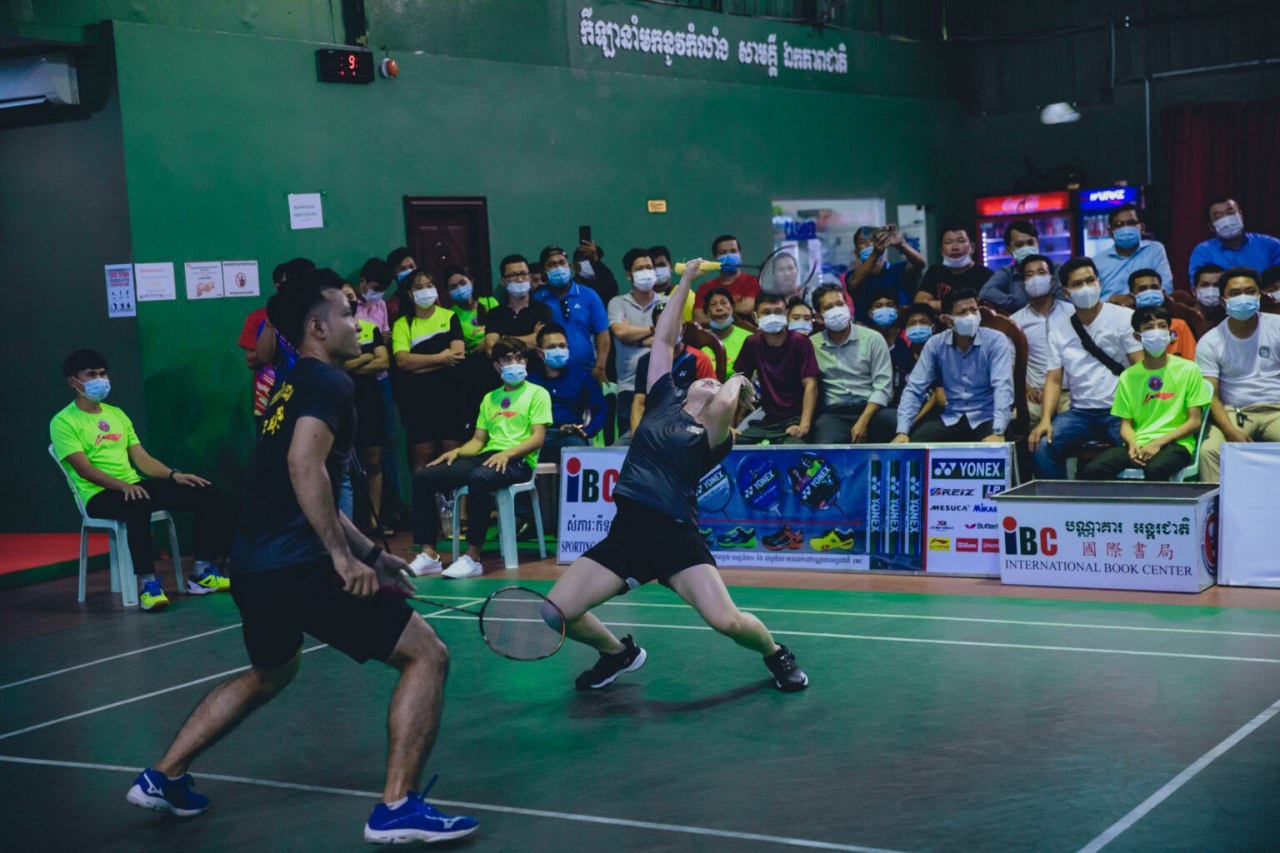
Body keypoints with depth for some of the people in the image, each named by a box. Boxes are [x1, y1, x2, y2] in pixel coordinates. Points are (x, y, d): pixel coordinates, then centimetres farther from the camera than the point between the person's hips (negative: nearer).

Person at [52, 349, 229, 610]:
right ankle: (148, 583, -35)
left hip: (134, 486, 7)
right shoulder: (64, 422, -2)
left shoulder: (117, 414, 20)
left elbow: (142, 458, 15)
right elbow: (84, 468, -14)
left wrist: (174, 474, -2)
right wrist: (123, 485, -28)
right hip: (98, 495, -7)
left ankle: (202, 574, -6)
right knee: (138, 505, -43)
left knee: (208, 494, -8)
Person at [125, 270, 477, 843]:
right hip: (298, 567, -10)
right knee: (425, 654, -4)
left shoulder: (291, 389, 22)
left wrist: (370, 554, 27)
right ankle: (396, 808, -9)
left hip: (252, 567, 10)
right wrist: (343, 555, -22)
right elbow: (304, 464, -23)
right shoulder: (329, 383, -7)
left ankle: (162, 777, 39)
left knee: (271, 673, 35)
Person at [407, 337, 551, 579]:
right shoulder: (489, 398, 26)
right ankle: (428, 554, -18)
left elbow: (537, 438, -5)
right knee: (423, 477, -14)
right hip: (486, 457, 7)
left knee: (479, 478, -41)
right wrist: (457, 451, 1)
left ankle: (473, 558, -38)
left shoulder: (537, 393, 7)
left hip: (517, 461, -6)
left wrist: (507, 453, -20)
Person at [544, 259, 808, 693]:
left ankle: (775, 653, 15)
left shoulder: (713, 436, 1)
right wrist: (686, 281, 19)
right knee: (557, 611, -9)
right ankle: (619, 652, 23)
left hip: (675, 535, -4)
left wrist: (736, 382, 0)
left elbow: (724, 407, -23)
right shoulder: (664, 401, 16)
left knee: (726, 620, -22)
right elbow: (663, 339, 17)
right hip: (626, 530, 5)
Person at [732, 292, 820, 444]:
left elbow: (810, 385, -10)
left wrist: (804, 424, -23)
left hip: (795, 419, -4)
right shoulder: (752, 343, 5)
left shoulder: (799, 342, -6)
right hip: (767, 421, 5)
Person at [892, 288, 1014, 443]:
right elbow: (914, 389, -2)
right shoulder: (935, 344, 0)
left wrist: (998, 432, -35)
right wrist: (902, 431, -17)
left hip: (986, 419, -3)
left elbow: (1002, 386, -20)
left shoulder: (996, 340, -8)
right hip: (950, 419, 3)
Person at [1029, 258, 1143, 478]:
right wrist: (1045, 419, -9)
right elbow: (1054, 379, 9)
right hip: (1080, 412, 3)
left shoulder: (1124, 317, 3)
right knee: (1041, 446, -23)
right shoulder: (1059, 327, 13)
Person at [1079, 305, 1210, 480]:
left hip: (1175, 442, -3)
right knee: (1092, 471, -27)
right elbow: (1125, 423, 12)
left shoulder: (1188, 370, 7)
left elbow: (1194, 422, 2)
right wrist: (1132, 445, -12)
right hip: (1138, 443, 3)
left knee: (1155, 469, -40)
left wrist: (1157, 443, -12)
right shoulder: (1128, 376, 15)